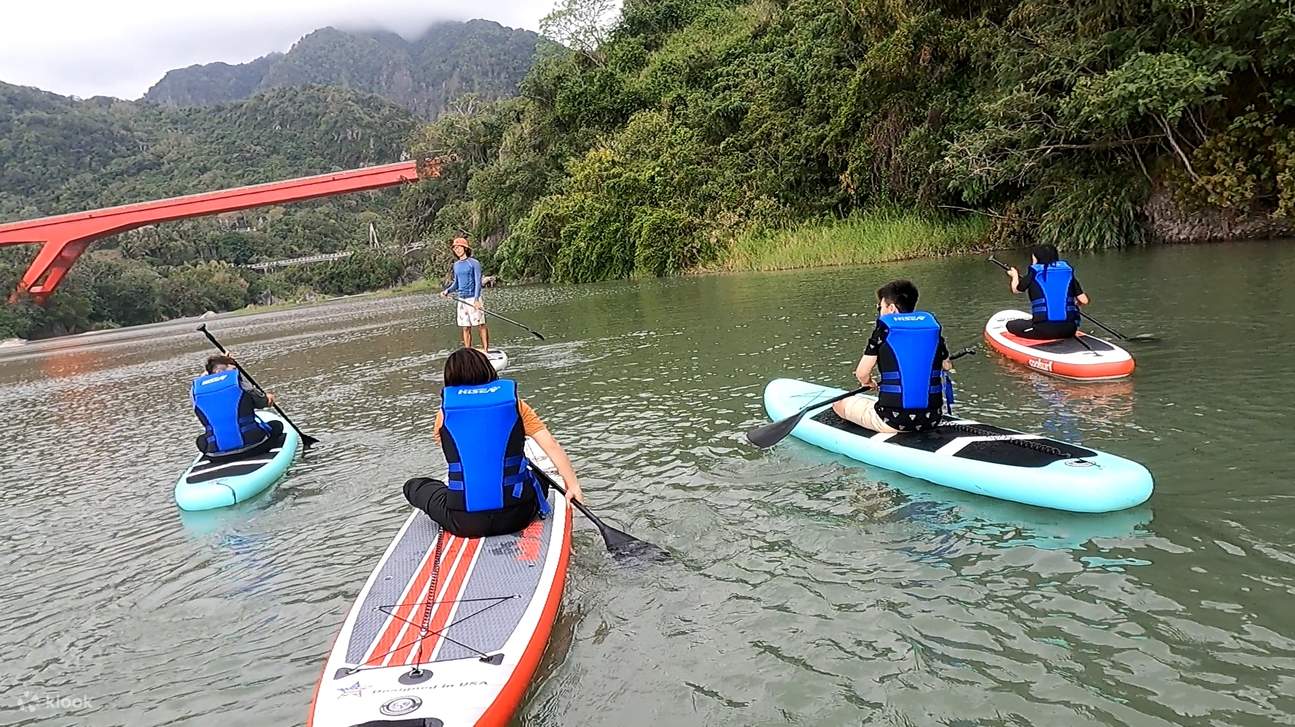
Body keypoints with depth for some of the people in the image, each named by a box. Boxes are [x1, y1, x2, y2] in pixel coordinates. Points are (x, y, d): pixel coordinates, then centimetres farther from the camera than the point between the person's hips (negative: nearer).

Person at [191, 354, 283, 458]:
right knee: (277, 425, 21)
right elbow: (261, 402, 5)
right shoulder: (236, 378, -3)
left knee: (201, 441, 37)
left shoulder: (195, 389, 7)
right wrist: (267, 398, 28)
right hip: (250, 441, -4)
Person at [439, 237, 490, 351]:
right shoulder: (456, 265, 15)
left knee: (480, 325, -5)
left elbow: (478, 282, -11)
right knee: (465, 328, 7)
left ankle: (485, 350, -4)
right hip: (461, 299, 6)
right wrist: (447, 291, 1)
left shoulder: (474, 263, -5)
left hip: (473, 298, -6)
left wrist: (476, 299, -21)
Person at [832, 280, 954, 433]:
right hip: (932, 420, 4)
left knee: (839, 404, 19)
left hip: (893, 421, -4)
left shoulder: (884, 330, -5)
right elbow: (947, 366, 18)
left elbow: (862, 374, -3)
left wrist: (868, 383, 20)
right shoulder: (932, 324, 6)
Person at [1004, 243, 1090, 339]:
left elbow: (1016, 289, 16)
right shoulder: (1068, 271, 8)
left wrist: (1015, 276, 36)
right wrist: (1074, 303, 29)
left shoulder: (1034, 272, -1)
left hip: (1044, 330, -5)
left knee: (1011, 325, 15)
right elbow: (1084, 301, 7)